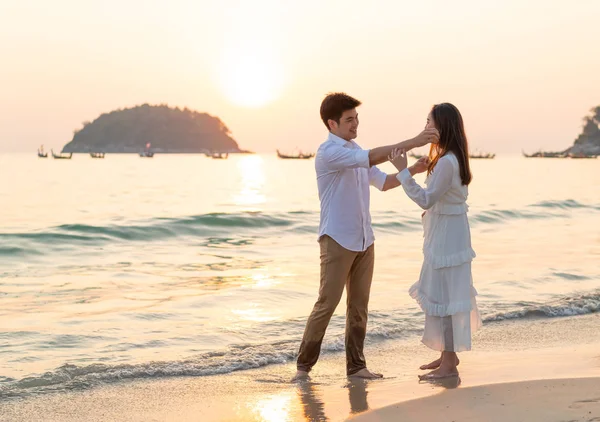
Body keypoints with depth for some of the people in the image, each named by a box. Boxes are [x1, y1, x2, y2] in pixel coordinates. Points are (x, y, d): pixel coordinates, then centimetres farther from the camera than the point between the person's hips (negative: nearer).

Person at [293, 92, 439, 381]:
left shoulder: (354, 151, 14)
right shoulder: (328, 152, -14)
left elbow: (382, 182, 20)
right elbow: (373, 157, -26)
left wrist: (413, 170, 3)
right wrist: (413, 142, -28)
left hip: (363, 240, 8)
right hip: (337, 240, -8)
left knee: (359, 305, 8)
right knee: (327, 304, -6)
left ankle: (356, 365, 14)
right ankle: (304, 365, 3)